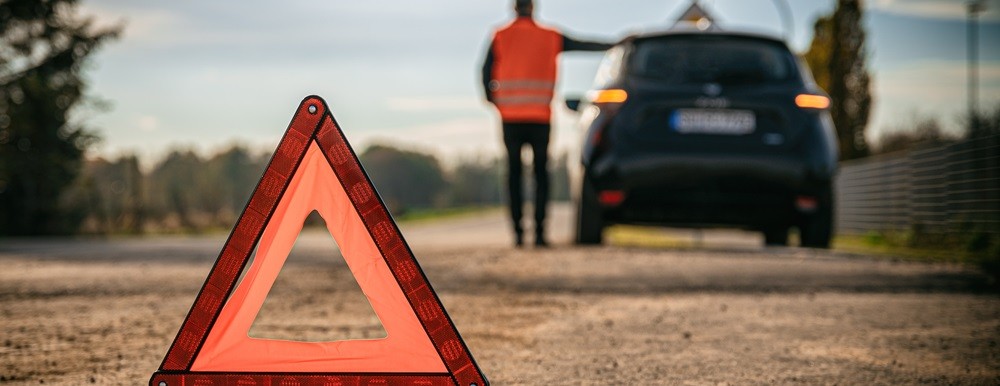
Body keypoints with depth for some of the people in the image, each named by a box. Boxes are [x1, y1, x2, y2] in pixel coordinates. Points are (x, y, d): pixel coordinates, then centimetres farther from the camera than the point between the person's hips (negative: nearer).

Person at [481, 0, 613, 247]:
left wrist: (491, 99, 13)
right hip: (540, 116, 0)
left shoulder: (500, 37, 3)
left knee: (514, 173, 6)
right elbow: (582, 46, 10)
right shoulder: (550, 37, 5)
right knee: (541, 173, 5)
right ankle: (539, 232, -5)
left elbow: (487, 71, -2)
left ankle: (518, 232, -1)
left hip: (511, 117, 0)